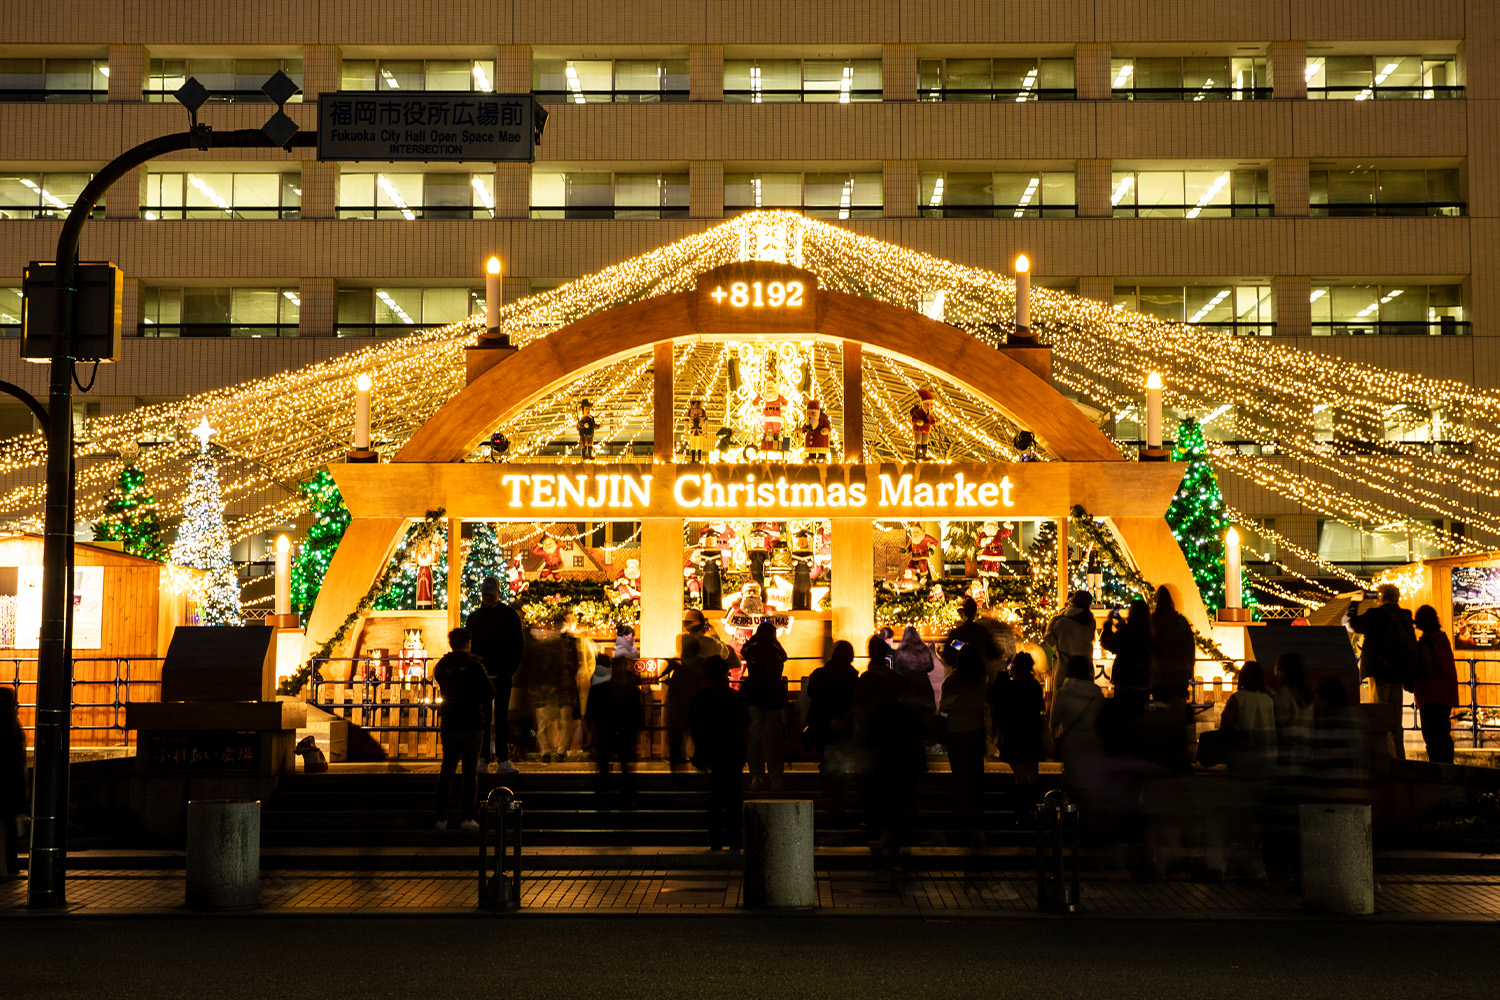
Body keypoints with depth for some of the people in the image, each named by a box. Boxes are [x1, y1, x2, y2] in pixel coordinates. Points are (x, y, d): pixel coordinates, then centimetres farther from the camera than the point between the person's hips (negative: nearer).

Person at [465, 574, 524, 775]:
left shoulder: (510, 615, 4)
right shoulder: (473, 618, 7)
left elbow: (519, 644, 4)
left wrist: (512, 670, -3)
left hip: (503, 673, -1)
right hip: (482, 673, 1)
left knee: (501, 717, 1)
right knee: (484, 717, -1)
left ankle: (503, 760, 1)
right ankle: (483, 758, 2)